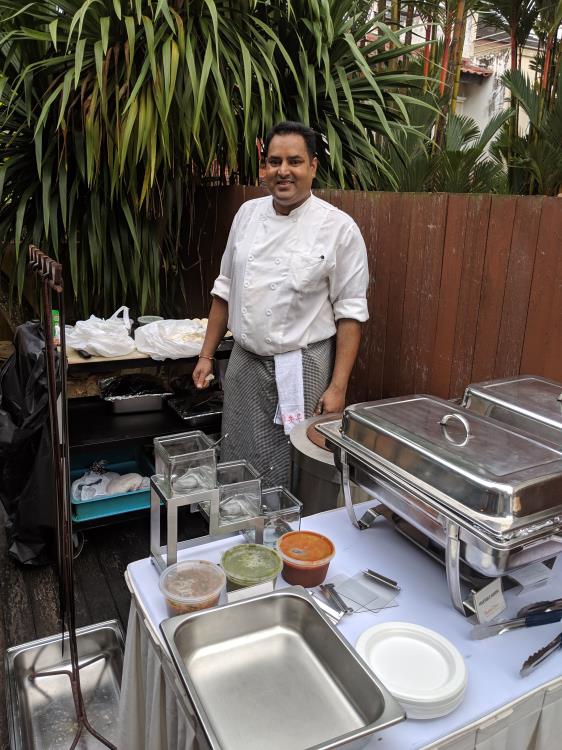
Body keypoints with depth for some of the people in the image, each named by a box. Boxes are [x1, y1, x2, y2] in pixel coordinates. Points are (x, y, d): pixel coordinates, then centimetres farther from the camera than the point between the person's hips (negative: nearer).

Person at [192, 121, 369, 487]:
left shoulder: (339, 227, -9)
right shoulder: (248, 213, 5)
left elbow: (350, 312, -9)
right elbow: (226, 290, 12)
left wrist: (338, 387, -13)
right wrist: (207, 355, 10)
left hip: (303, 370, -4)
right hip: (244, 364, 4)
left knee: (293, 475, 5)